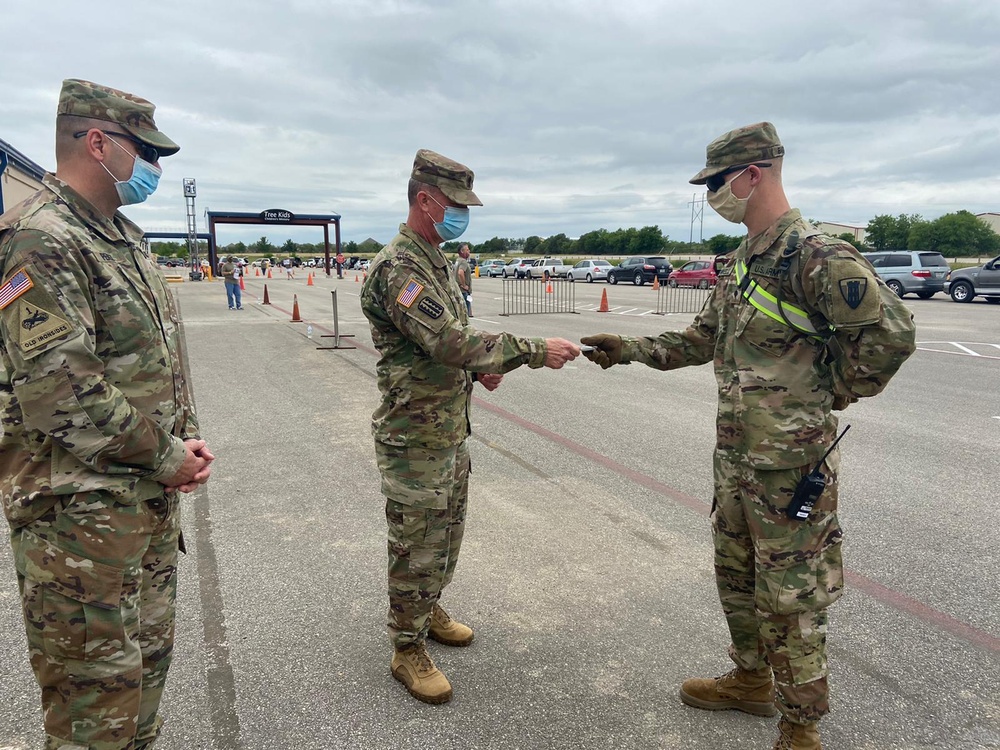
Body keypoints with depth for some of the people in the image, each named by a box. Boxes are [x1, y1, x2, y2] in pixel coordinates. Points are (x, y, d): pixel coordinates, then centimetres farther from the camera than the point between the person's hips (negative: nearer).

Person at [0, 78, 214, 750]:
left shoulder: (123, 236, 13)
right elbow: (57, 389, -24)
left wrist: (188, 442, 3)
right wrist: (165, 457, -15)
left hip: (152, 498, 9)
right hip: (80, 512, -9)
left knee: (148, 658, 22)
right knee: (97, 687, 5)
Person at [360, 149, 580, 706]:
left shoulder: (438, 261, 11)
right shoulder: (397, 269, -21)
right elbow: (451, 341, -31)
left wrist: (480, 366, 1)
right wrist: (535, 351, -29)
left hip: (453, 428, 9)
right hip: (415, 437, -9)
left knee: (447, 531, 22)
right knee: (416, 544, 4)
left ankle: (428, 610, 43)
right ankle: (408, 649, 21)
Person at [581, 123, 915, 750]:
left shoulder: (816, 257, -18)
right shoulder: (741, 262, 10)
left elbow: (892, 331, -21)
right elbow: (705, 339, 17)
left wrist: (830, 392, -12)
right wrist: (632, 350, 10)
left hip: (790, 462, -9)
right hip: (736, 455, 9)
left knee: (790, 596, 5)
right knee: (736, 575, 21)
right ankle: (752, 681, 42)